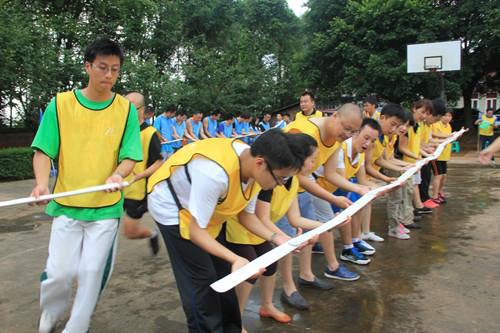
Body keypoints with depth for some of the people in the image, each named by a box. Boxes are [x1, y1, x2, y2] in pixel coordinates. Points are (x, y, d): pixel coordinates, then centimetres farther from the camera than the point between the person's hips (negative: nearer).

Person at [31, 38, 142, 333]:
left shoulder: (126, 109, -2)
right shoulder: (61, 104, -2)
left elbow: (130, 156, -2)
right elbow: (43, 151, -1)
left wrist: (117, 175, -24)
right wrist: (42, 183, -19)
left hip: (107, 206, 0)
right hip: (66, 204, 0)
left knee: (92, 272, 4)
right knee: (59, 272, 2)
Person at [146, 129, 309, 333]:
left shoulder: (255, 168, -16)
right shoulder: (215, 173, -41)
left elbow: (245, 214, -3)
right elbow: (196, 232, -31)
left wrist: (275, 238, -16)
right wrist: (235, 259, -40)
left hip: (207, 211, 7)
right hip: (171, 207, -7)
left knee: (223, 275, 11)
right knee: (201, 280, -5)